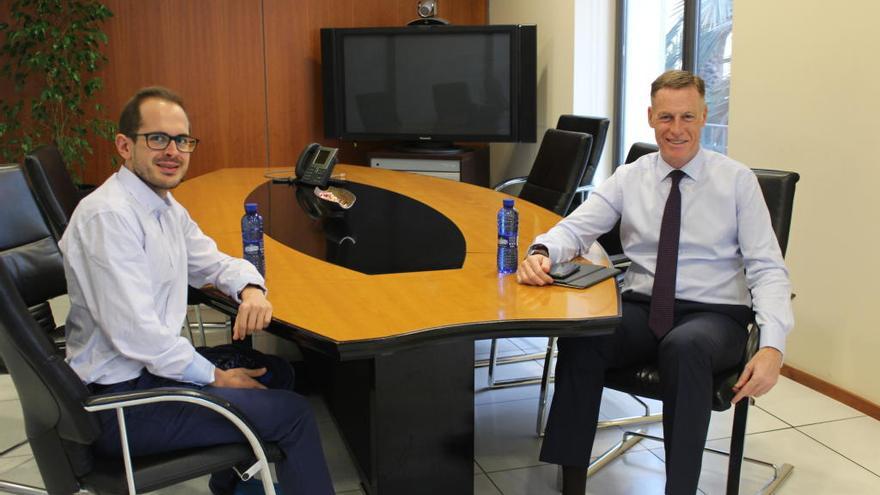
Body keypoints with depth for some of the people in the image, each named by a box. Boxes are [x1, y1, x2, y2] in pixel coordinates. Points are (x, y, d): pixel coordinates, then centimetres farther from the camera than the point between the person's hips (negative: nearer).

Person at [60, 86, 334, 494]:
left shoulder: (167, 208, 7)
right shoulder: (108, 216, -23)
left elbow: (215, 263, 20)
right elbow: (137, 335, -27)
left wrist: (251, 289, -5)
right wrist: (216, 378, -14)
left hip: (153, 366, 10)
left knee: (275, 372, 20)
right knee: (292, 413, -10)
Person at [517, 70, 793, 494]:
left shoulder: (737, 180, 1)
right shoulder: (629, 178, 8)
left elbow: (767, 268, -4)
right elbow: (576, 228, 0)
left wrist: (772, 345, -19)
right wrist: (541, 252, -25)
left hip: (712, 316, -2)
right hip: (640, 310, 2)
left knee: (684, 346, -38)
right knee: (580, 335, -29)